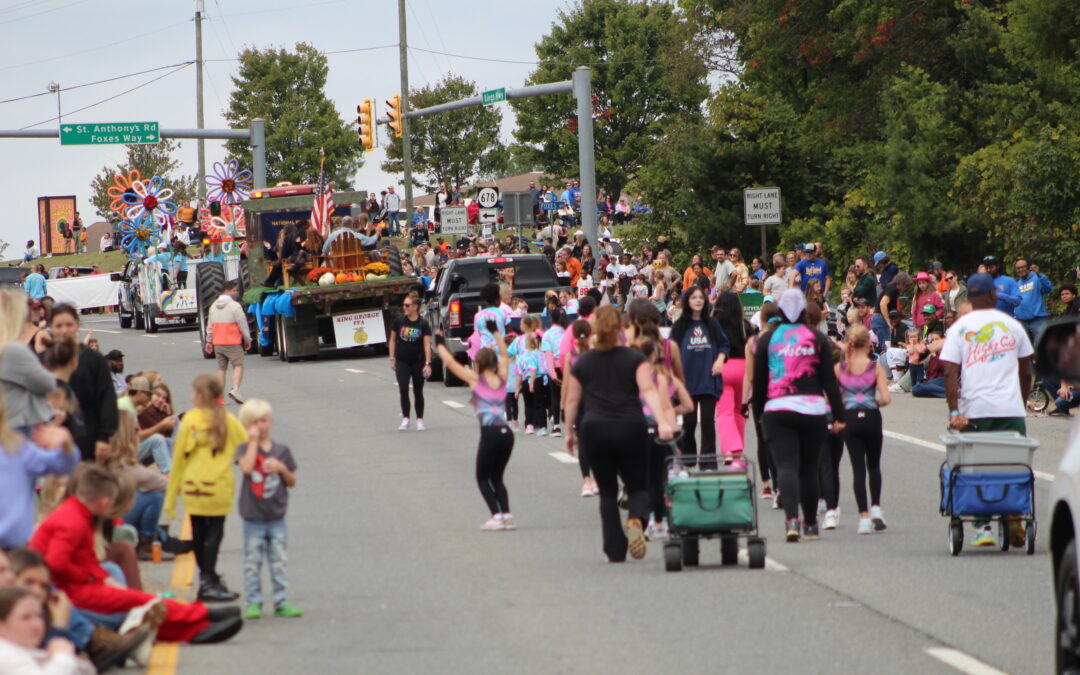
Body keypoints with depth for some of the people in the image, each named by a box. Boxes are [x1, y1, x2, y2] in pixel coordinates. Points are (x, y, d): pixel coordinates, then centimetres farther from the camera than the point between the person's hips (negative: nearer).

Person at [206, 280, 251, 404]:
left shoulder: (213, 306, 11)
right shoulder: (234, 306, -10)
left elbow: (210, 325, 16)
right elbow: (243, 324, -10)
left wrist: (209, 341, 23)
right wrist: (247, 339, 0)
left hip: (217, 343, 6)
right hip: (233, 343, -6)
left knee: (221, 368, 13)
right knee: (238, 366, -5)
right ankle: (235, 389, -24)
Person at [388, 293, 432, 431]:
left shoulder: (423, 324, -6)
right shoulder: (399, 320, -1)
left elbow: (427, 345, -8)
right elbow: (393, 340, 7)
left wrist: (427, 363, -14)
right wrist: (392, 358, 3)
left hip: (418, 362, -1)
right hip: (402, 361, 1)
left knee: (418, 391, 7)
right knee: (403, 390, -9)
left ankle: (420, 420, 18)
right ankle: (405, 419, -2)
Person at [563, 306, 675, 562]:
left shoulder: (582, 363, 8)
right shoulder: (635, 359, 2)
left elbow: (572, 400, 11)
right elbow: (648, 390, -11)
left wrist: (570, 431, 22)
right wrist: (662, 421, -20)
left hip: (594, 429, 1)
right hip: (630, 428, -1)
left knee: (607, 491, 11)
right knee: (637, 486, 9)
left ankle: (615, 551, 6)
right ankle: (636, 519, -25)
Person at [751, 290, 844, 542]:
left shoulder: (767, 339, 4)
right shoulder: (817, 339, 4)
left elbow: (759, 380, 7)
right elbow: (829, 381, 3)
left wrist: (759, 411, 18)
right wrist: (838, 415, 5)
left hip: (777, 410, -1)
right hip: (813, 409, 1)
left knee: (786, 465, -7)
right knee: (808, 468, 12)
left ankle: (792, 518, -28)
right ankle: (810, 524, 20)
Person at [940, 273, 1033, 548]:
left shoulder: (959, 328, 2)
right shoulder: (1013, 326, 9)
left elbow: (950, 373, -7)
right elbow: (1026, 371, 14)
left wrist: (954, 411, -10)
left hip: (974, 409, -1)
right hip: (1011, 408, 1)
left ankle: (983, 527, 0)